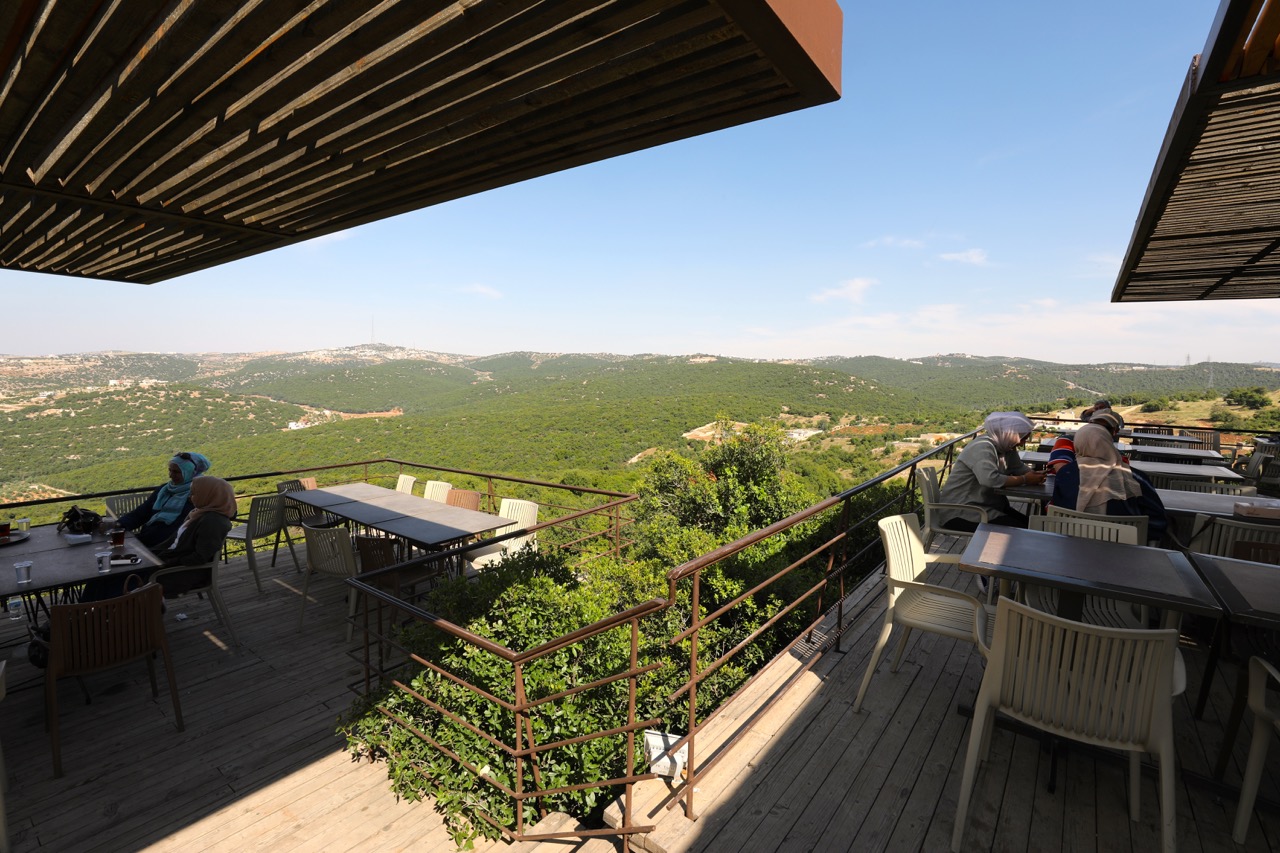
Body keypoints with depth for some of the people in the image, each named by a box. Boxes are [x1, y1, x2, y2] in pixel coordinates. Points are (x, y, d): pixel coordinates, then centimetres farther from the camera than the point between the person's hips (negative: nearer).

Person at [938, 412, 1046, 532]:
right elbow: (990, 479, -36)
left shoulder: (1006, 446, 7)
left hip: (986, 505, 10)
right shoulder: (983, 447, -22)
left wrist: (1034, 474, -8)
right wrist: (1025, 479, -23)